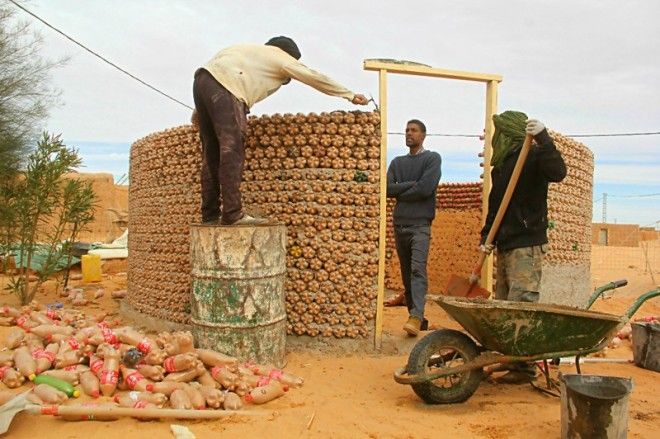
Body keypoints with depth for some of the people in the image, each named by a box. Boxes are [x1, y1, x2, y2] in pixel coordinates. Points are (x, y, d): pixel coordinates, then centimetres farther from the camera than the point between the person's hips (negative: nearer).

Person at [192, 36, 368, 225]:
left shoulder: (255, 53, 34)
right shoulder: (281, 57, 13)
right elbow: (316, 78, 11)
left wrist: (200, 109, 25)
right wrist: (351, 95, 19)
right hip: (222, 87, -9)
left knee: (212, 155, 8)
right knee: (231, 153, -12)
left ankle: (210, 215, 8)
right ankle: (233, 214, -16)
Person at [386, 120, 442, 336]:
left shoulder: (432, 158, 3)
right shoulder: (397, 162, 17)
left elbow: (426, 188, -12)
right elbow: (387, 188, 1)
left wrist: (400, 193, -1)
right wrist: (412, 184, -8)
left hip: (420, 224, -5)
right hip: (399, 223, 6)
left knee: (418, 270, -19)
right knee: (406, 274, 6)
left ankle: (416, 317, -26)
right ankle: (415, 316, 13)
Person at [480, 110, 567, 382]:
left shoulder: (533, 156, -6)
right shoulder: (501, 165, 18)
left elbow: (558, 173, -27)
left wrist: (543, 139, -35)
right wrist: (486, 237, 12)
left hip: (527, 245, -9)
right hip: (505, 245, 9)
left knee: (521, 304, -10)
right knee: (502, 305, 10)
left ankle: (525, 367, -2)